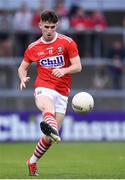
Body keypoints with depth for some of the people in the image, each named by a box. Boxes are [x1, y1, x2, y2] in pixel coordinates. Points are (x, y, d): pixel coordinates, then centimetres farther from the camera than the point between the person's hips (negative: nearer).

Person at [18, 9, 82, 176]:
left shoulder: (67, 42, 4)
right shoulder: (33, 48, 10)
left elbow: (78, 67, 0)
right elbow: (23, 67, 21)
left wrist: (64, 70, -21)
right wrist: (23, 78, -2)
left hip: (62, 92, 1)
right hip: (43, 88, -1)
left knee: (50, 137, -1)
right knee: (48, 107, -40)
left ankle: (33, 162, 23)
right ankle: (52, 129, -75)